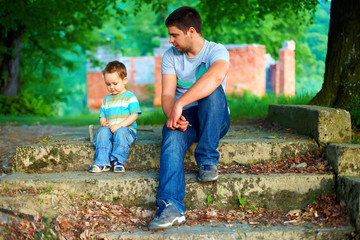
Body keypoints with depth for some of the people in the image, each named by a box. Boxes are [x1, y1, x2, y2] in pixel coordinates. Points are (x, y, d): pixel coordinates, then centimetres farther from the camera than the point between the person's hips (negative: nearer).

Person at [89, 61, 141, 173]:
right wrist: (103, 123, -1)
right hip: (109, 129, 4)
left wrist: (119, 125, -17)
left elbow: (134, 115, -6)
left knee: (121, 132, -38)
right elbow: (102, 116, 25)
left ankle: (119, 161, -39)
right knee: (102, 131, -29)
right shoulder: (106, 100, 23)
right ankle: (102, 162, -38)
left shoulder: (130, 97, 5)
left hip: (127, 129, -4)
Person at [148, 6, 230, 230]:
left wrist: (180, 104, -43)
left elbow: (215, 77, -34)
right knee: (172, 137, -33)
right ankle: (171, 206, -50)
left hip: (214, 121, -2)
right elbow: (167, 94, -5)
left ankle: (207, 160, -26)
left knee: (212, 91, -34)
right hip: (183, 118, 2)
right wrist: (173, 116, -29)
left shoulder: (217, 51, -10)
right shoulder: (171, 56, 5)